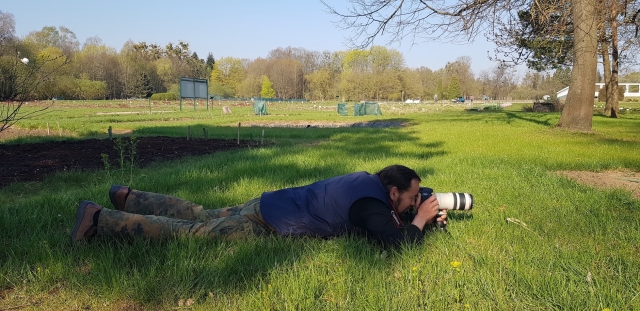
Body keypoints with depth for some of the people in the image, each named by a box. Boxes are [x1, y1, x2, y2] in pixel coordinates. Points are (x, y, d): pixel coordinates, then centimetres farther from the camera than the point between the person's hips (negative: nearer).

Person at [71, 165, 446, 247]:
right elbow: (396, 242, -27)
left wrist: (425, 216, 12)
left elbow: (390, 219, 24)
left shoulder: (365, 180, 8)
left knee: (201, 216, 20)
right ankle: (99, 218, 6)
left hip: (268, 206, 8)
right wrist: (419, 221, -8)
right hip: (265, 225, -8)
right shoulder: (369, 201, -20)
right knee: (189, 232, -1)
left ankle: (128, 197, 34)